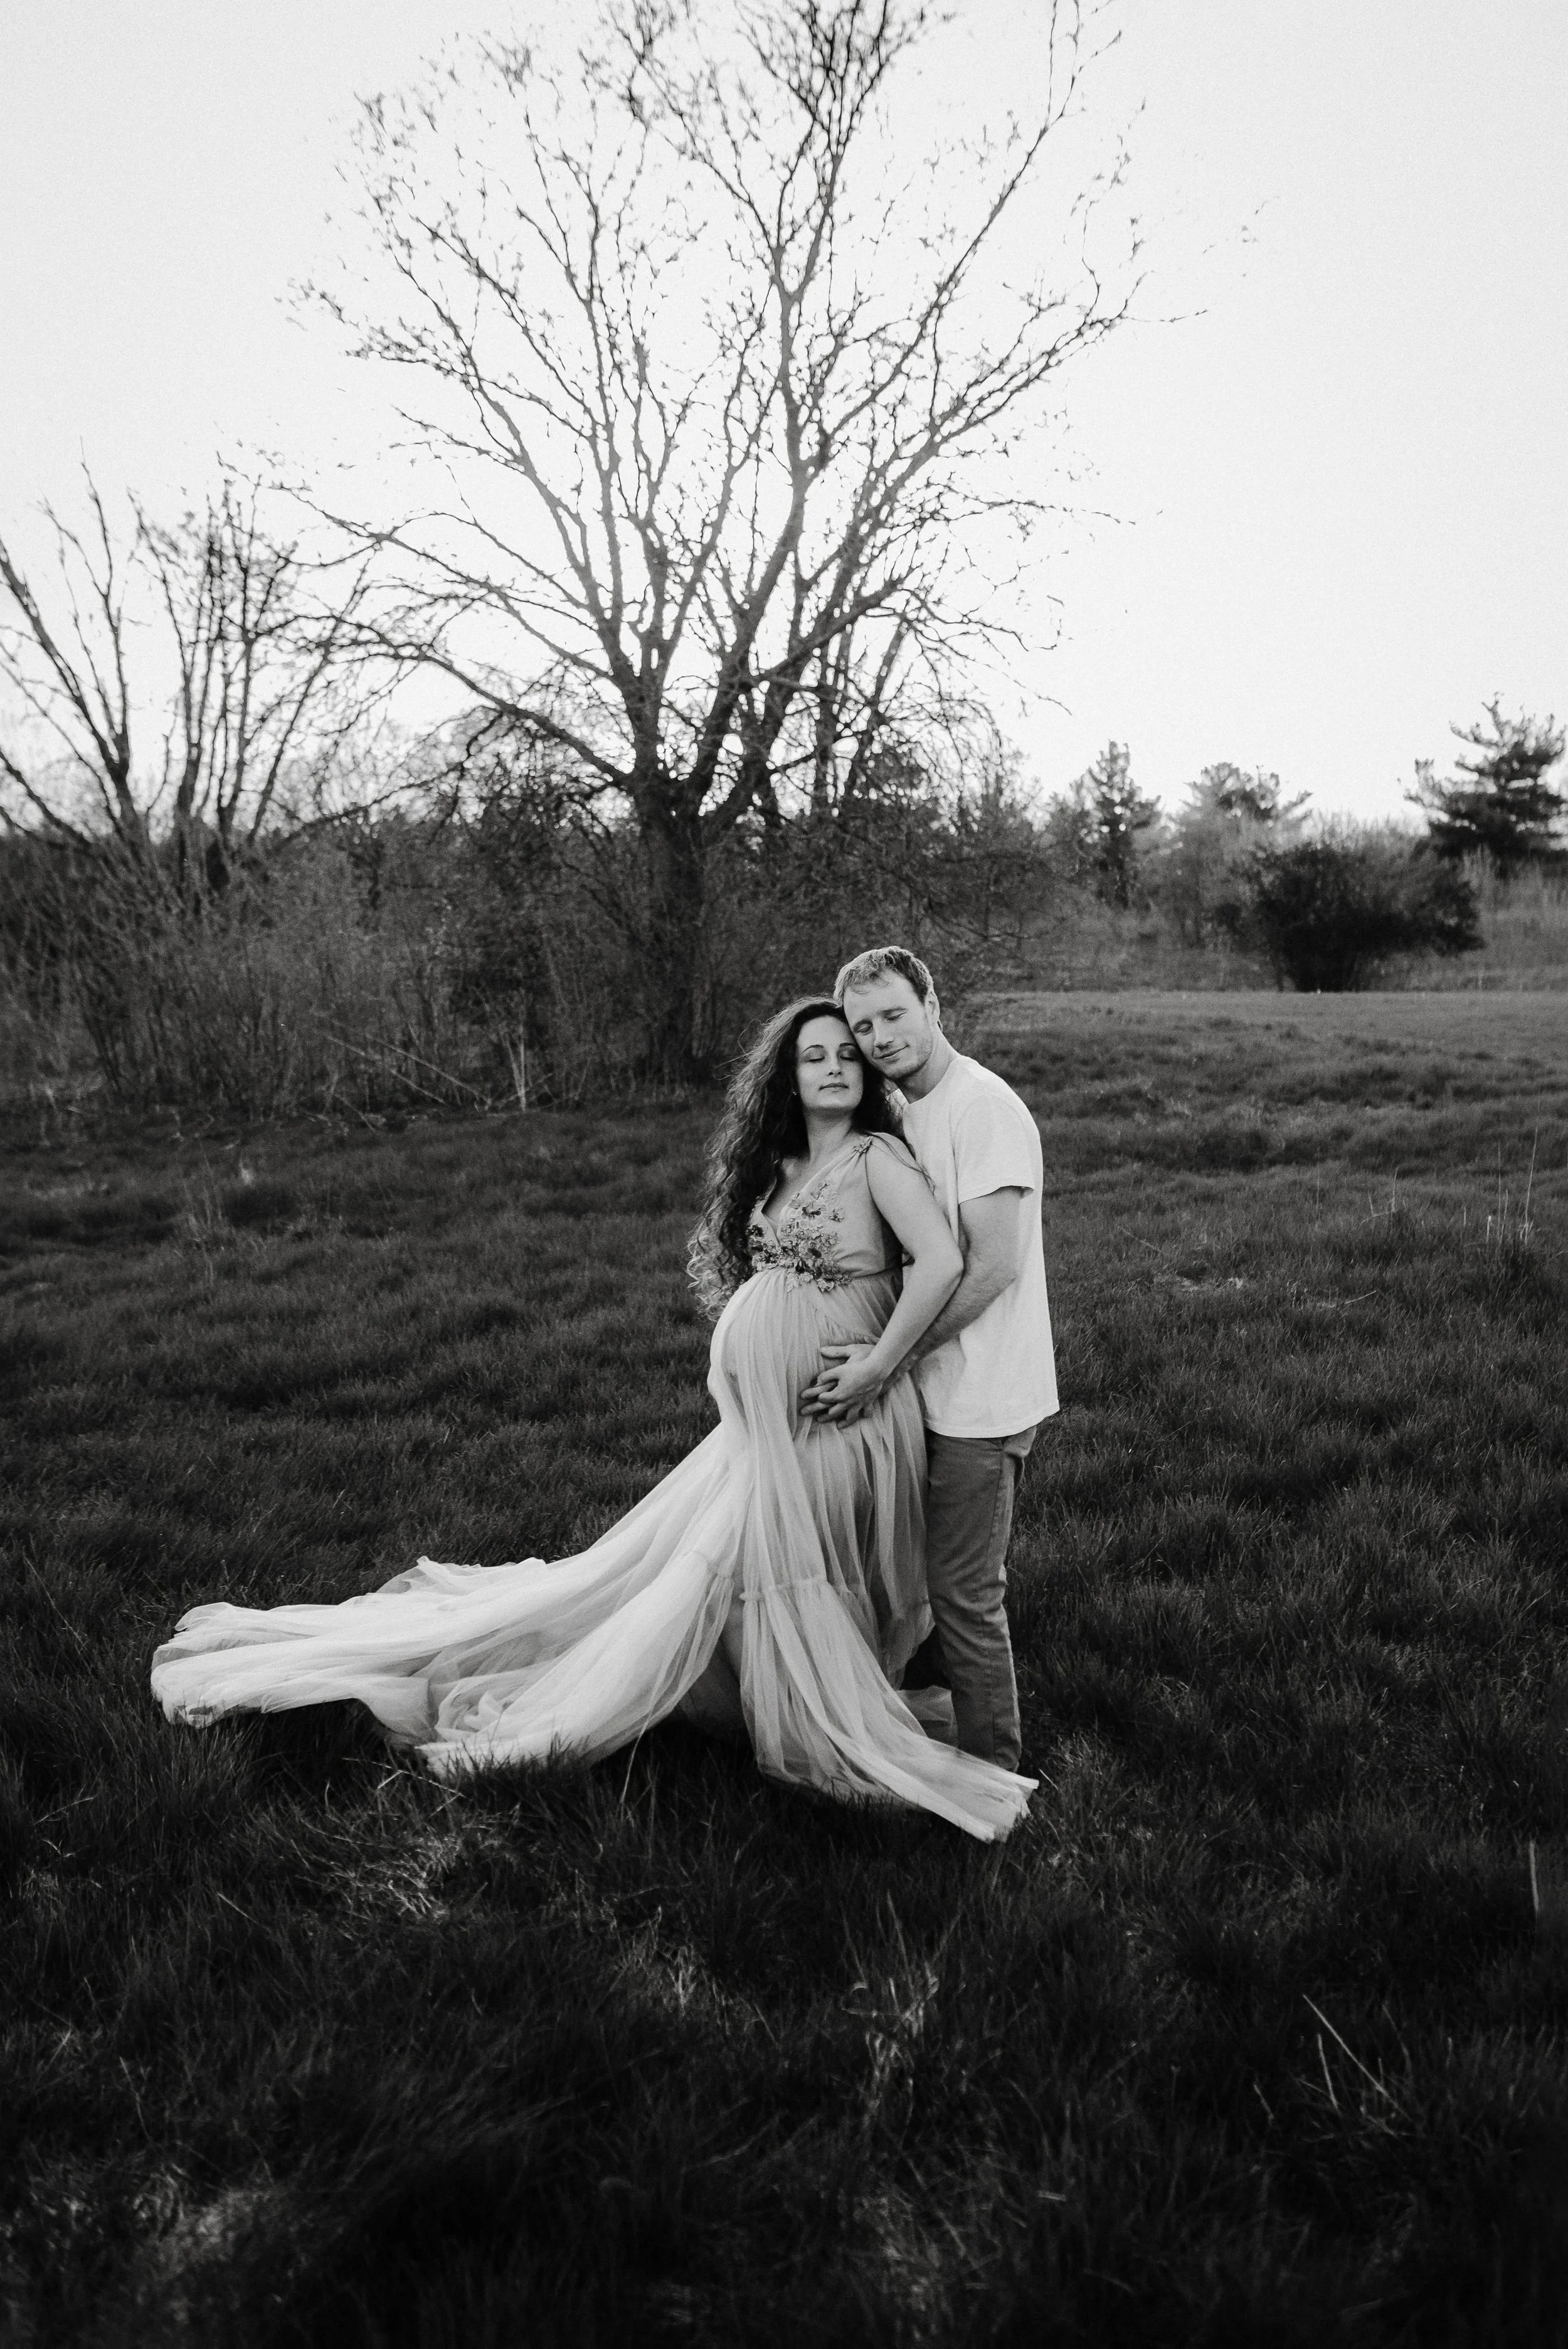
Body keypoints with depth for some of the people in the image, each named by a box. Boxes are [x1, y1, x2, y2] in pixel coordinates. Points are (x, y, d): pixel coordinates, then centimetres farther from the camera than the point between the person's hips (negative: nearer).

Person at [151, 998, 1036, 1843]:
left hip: (840, 1415, -5)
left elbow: (943, 1264, -25)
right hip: (773, 1410, 5)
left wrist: (880, 1364, -19)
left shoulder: (878, 1157, -12)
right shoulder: (780, 1166, 9)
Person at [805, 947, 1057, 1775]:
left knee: (963, 1592, 1)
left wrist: (887, 1361, -20)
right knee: (945, 1577, 20)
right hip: (937, 1391, 8)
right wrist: (873, 1354, 4)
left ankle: (992, 1777, 17)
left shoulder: (984, 1108, -17)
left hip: (980, 1398, -8)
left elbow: (993, 1268, -22)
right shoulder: (903, 1114, 11)